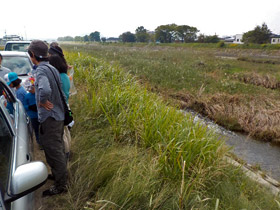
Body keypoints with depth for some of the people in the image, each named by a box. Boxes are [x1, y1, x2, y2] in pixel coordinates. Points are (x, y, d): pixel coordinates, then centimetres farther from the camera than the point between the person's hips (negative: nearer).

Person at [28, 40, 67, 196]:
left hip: (50, 117, -9)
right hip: (58, 114, 9)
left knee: (54, 151, 3)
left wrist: (42, 102, -20)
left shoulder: (41, 70, -19)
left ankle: (60, 186, 18)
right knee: (58, 148, 22)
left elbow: (45, 91, -38)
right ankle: (60, 176, 41)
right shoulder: (52, 68, 9)